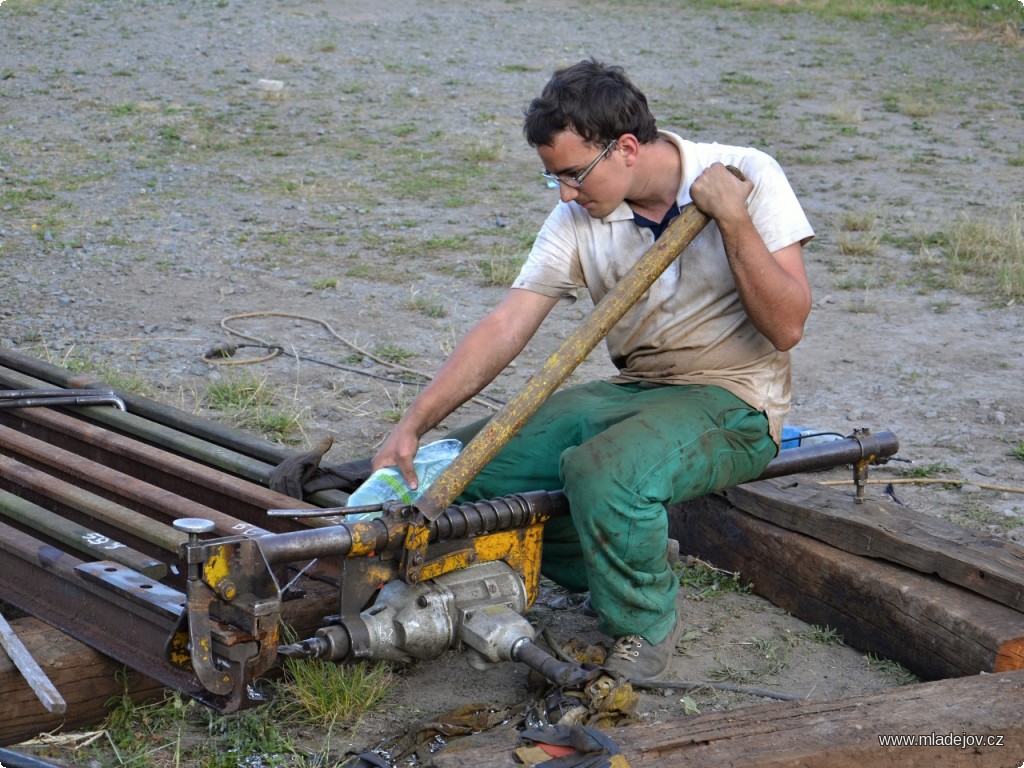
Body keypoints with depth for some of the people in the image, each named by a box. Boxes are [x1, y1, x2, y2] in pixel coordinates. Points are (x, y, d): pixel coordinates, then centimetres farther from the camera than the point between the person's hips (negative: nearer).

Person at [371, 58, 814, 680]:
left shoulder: (748, 177, -12)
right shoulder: (579, 220, -1)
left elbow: (786, 327, -17)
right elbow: (505, 329, -5)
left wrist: (733, 217, -25)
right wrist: (414, 425, -14)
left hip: (733, 403, -6)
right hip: (633, 393, 6)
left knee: (604, 470, -35)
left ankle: (646, 622, -6)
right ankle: (637, 557, 9)